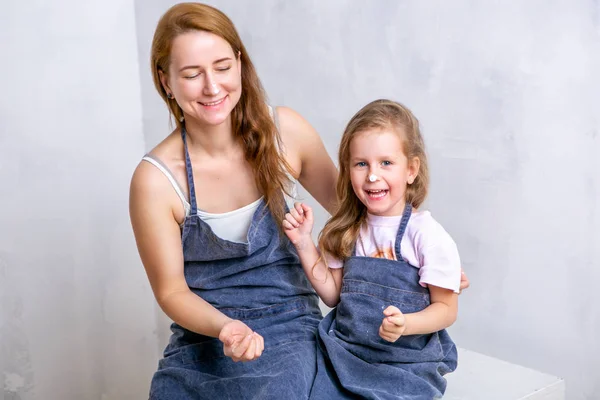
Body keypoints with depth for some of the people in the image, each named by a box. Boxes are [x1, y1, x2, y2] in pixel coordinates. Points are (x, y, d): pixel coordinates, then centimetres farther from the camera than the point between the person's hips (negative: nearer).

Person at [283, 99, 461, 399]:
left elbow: (446, 308, -8)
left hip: (406, 367, -3)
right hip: (344, 359, 4)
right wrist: (304, 243, 0)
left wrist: (405, 324, -26)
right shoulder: (349, 230, 3)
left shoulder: (427, 236, -13)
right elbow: (334, 294, 8)